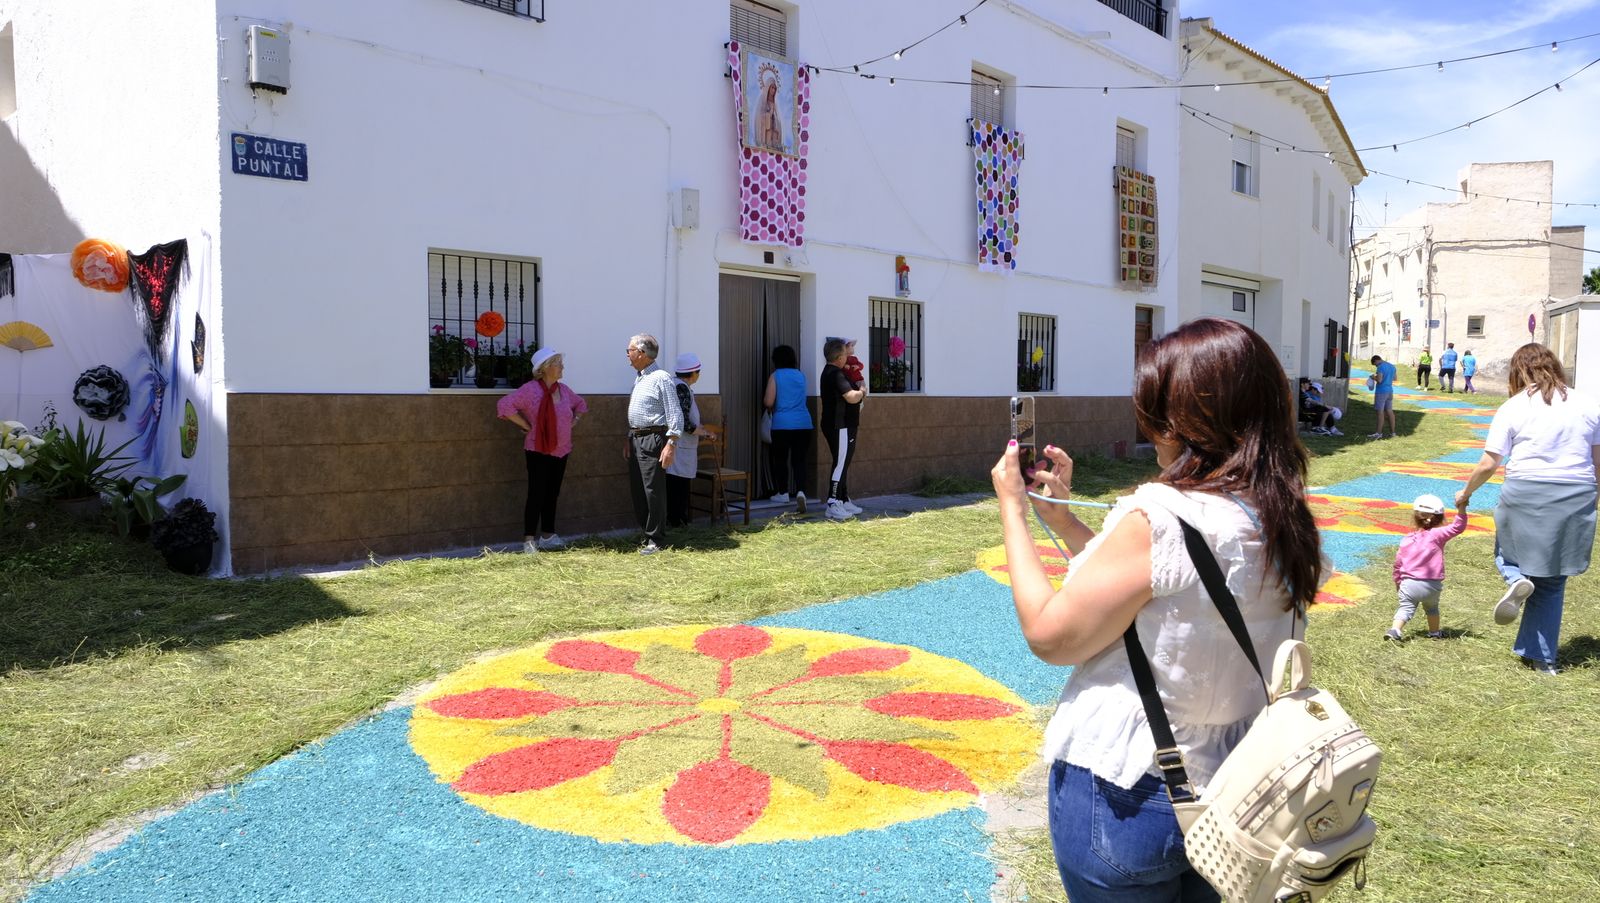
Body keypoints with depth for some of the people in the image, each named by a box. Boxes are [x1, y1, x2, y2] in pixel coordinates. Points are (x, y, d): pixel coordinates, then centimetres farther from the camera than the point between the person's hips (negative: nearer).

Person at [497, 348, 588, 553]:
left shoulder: (564, 389, 9)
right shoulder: (530, 389, -13)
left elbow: (581, 403, 29)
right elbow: (504, 406, -21)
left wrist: (575, 420, 12)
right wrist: (526, 426, -16)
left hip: (561, 451, 7)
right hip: (539, 451, -7)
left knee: (552, 494, 12)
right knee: (537, 495, -7)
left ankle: (548, 536, 20)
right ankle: (529, 539, -2)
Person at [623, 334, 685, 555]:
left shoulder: (661, 378, -12)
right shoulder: (638, 378, 16)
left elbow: (675, 413, -17)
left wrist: (671, 444, -22)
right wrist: (629, 440, 21)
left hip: (653, 440, -9)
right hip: (636, 439, 9)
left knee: (653, 490, -6)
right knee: (637, 490, 12)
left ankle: (657, 540, 2)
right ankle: (647, 534, 23)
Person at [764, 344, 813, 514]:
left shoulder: (775, 376, -2)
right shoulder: (801, 375, 11)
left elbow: (768, 402, -6)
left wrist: (772, 407, 16)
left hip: (782, 424, -3)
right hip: (803, 423, 3)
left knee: (781, 459, 13)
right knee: (799, 460, 2)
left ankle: (784, 494, 21)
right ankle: (800, 492, -18)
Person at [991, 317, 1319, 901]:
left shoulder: (1159, 517, -26)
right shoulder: (1281, 518, -2)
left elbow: (1049, 636, -17)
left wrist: (1013, 511, -7)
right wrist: (1061, 516, 9)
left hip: (1126, 797, -7)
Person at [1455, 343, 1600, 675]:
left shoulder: (1514, 407, -3)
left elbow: (1488, 464, -4)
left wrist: (1465, 492, 11)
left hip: (1526, 494, -3)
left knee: (1507, 551, 24)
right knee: (1552, 582, 13)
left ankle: (1517, 580, -11)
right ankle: (1541, 656, 15)